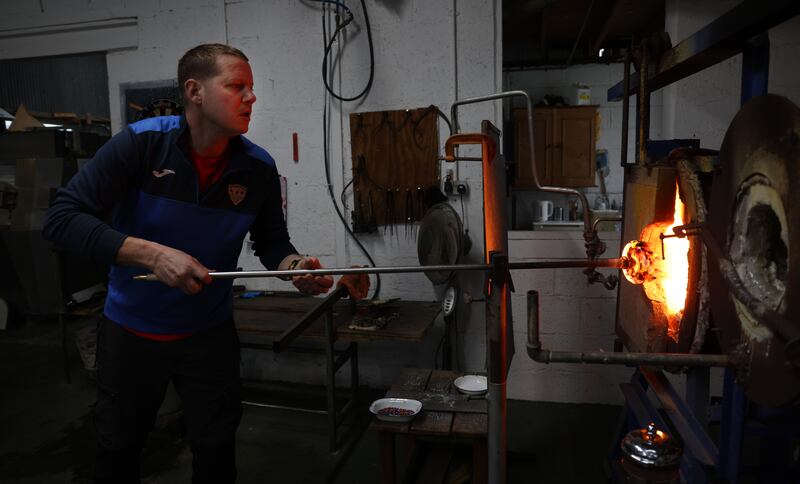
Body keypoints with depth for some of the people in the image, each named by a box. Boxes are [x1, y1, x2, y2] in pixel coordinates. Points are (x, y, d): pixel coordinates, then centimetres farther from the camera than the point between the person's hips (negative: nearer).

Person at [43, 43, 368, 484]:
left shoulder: (258, 168, -13)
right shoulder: (140, 143, -19)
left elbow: (271, 243, 0)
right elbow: (61, 218, -22)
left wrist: (296, 267, -22)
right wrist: (154, 254, -34)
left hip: (210, 333, 1)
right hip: (130, 330, -1)